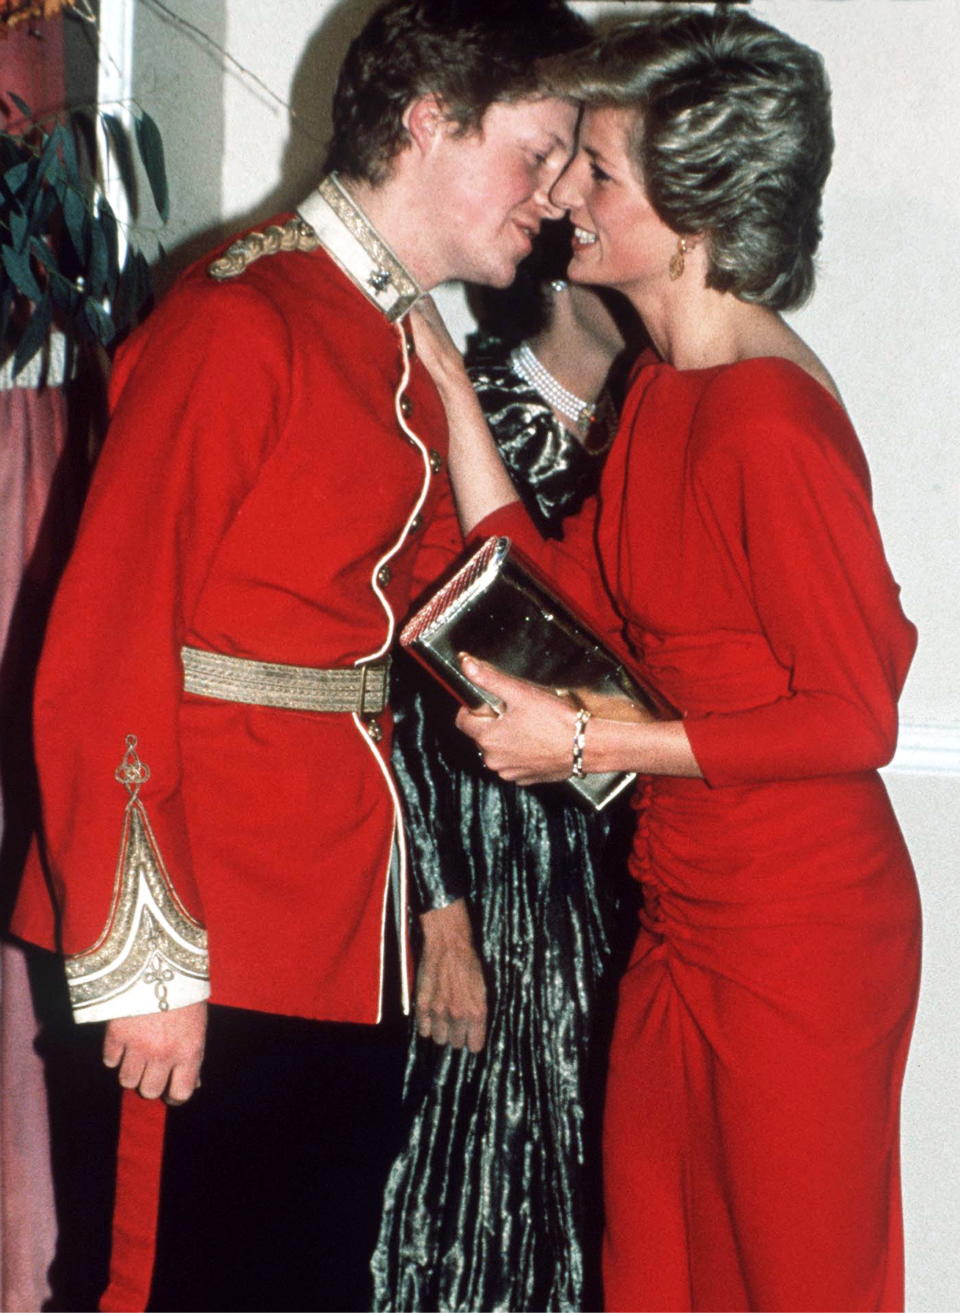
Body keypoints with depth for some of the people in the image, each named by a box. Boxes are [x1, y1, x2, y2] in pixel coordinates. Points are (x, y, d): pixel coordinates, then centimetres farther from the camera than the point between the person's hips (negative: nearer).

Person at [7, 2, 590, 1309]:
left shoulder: (407, 359, 15)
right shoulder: (240, 320, -12)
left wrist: (438, 893, 12)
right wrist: (142, 955, -17)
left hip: (354, 934, 8)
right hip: (210, 945, -8)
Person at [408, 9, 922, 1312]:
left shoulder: (770, 421, -22)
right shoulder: (666, 390, 7)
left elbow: (856, 717, -20)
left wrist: (588, 740, -18)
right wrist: (445, 378, 8)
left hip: (797, 933, -9)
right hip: (685, 913, 9)